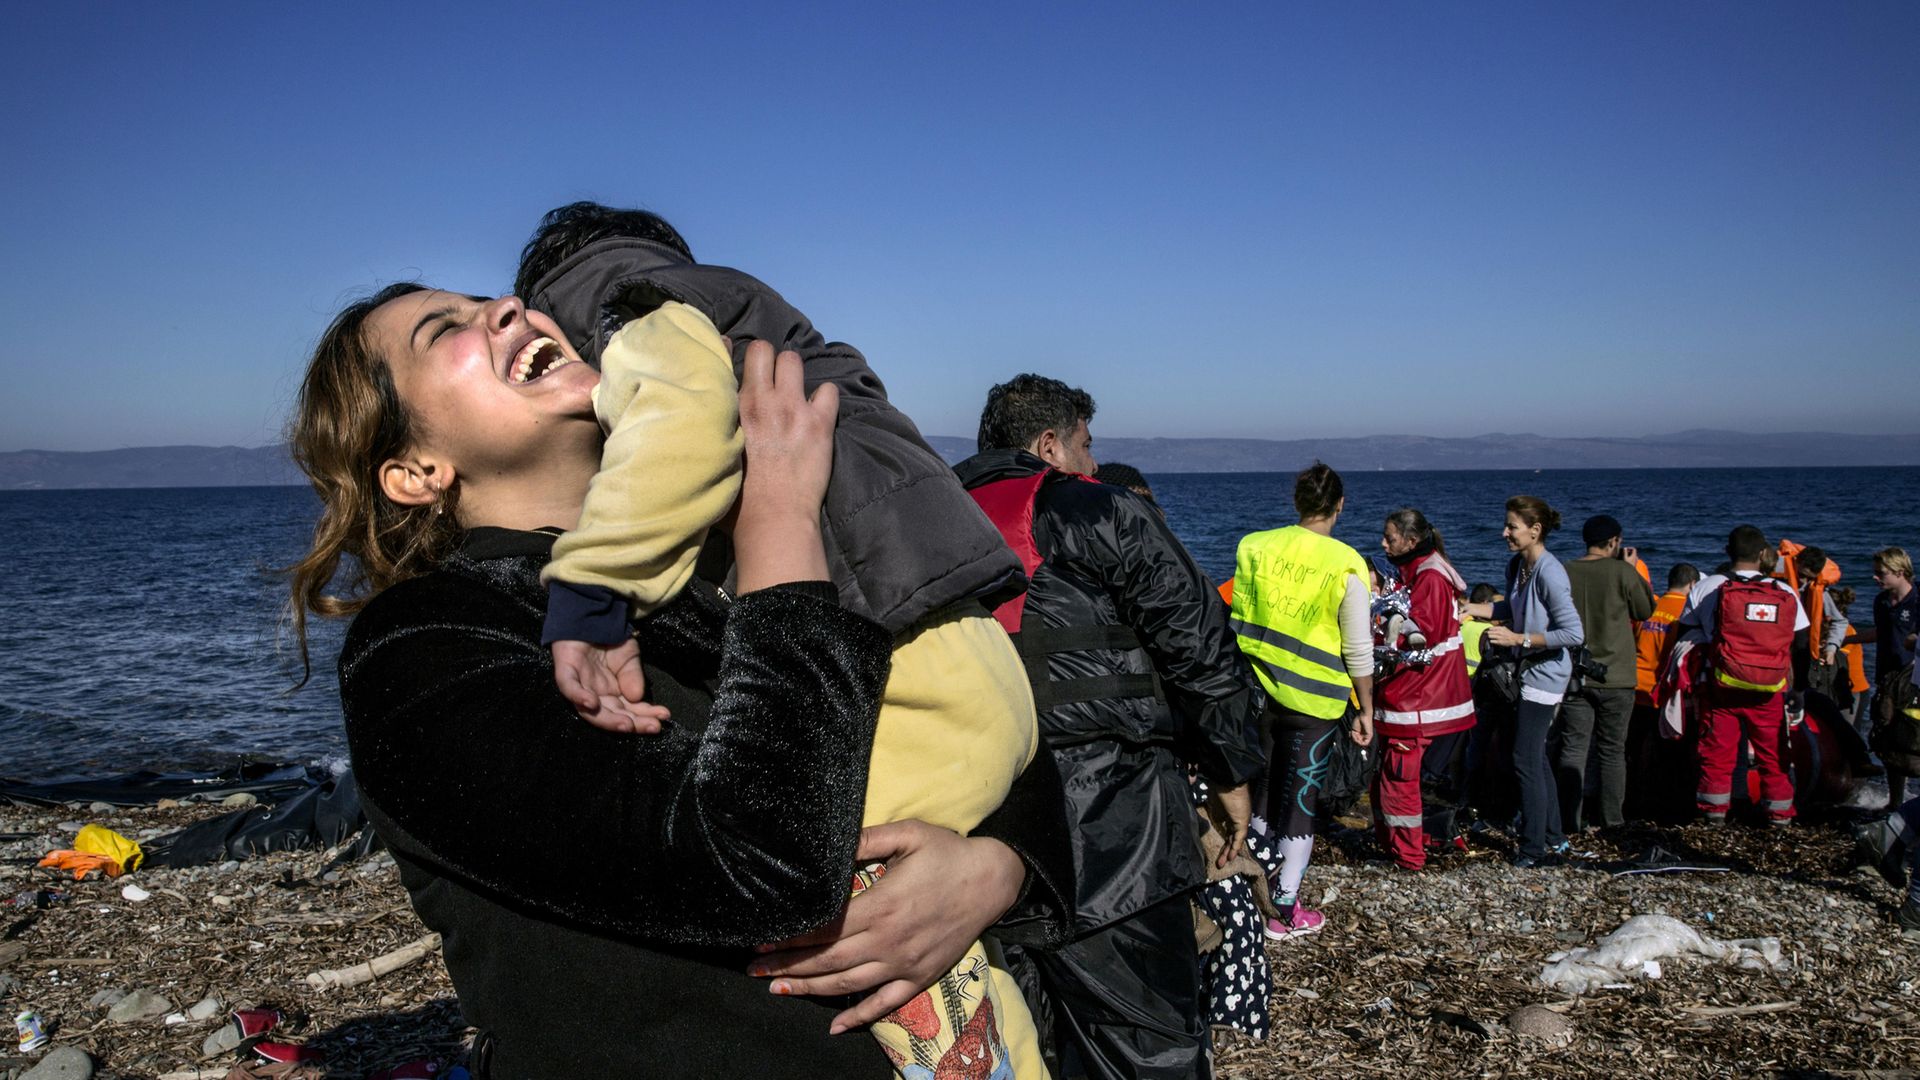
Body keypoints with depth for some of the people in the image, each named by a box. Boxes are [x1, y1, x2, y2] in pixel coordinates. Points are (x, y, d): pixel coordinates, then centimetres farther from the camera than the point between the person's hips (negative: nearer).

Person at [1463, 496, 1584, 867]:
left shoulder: (1549, 573, -22)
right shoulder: (1517, 565, 5)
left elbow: (1574, 633, -24)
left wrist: (1519, 639, -23)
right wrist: (1468, 608, 10)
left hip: (1545, 675, -9)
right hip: (1528, 672, 9)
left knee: (1526, 760, -5)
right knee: (1535, 759, 16)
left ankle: (1534, 849, 6)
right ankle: (1553, 840, 28)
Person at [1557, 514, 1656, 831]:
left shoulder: (1564, 573, -3)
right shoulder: (1622, 572, -10)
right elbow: (1645, 609, 4)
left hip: (1575, 675, 2)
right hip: (1615, 676, -2)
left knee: (1572, 748, 5)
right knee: (1612, 751, 11)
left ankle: (1569, 819, 5)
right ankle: (1612, 818, 17)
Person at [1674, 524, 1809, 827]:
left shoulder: (1706, 588, -2)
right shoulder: (1787, 593, 3)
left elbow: (1685, 634, 4)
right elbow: (1802, 646, 6)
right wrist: (1797, 691, 14)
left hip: (1722, 688, -1)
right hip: (1771, 691, 1)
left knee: (1717, 751, 6)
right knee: (1773, 754, 12)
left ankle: (1715, 810, 11)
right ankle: (1780, 813, 20)